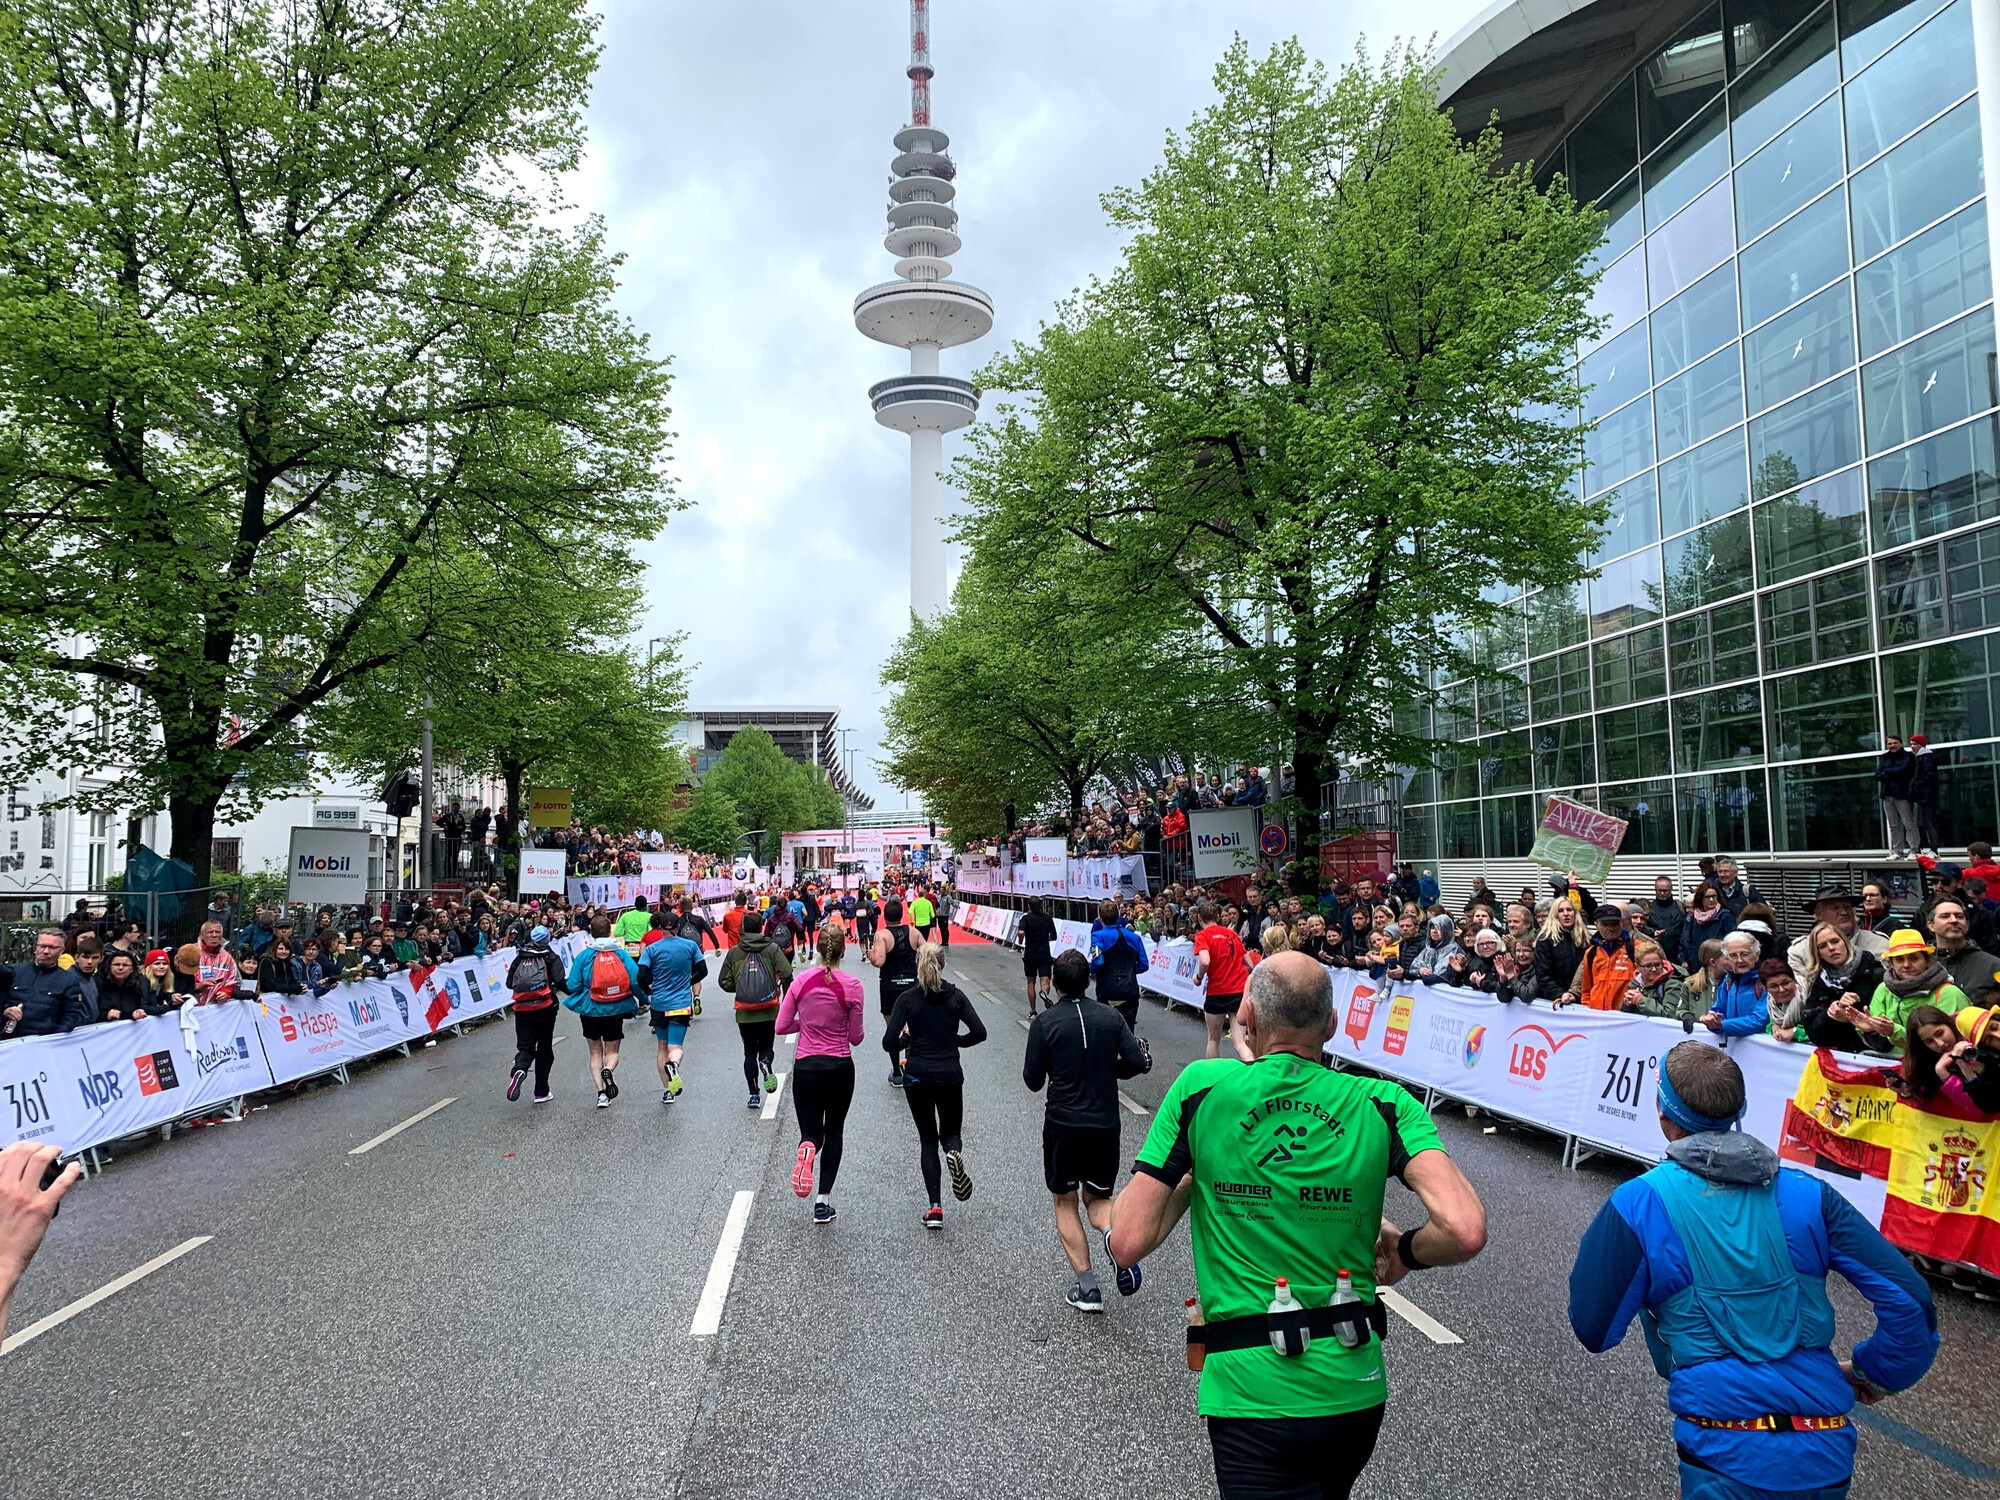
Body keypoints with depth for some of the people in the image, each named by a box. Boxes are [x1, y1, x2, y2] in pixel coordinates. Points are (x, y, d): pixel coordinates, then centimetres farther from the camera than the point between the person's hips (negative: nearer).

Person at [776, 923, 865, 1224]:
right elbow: (855, 1038, -5)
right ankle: (823, 1202, 10)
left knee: (811, 1132, 13)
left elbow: (781, 1027, -1)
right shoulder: (851, 986, -11)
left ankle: (806, 1149, -25)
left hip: (805, 1067, 1)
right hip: (840, 1068, -1)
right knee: (833, 1132, 17)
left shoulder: (801, 981, -6)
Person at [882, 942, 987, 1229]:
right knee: (950, 1132, 19)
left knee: (928, 1139, 12)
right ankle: (954, 1152, -19)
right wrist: (955, 1040, 10)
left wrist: (908, 1038, 9)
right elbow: (979, 1032, -6)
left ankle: (935, 1207, 1)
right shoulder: (956, 995, 0)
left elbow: (889, 1043, -10)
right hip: (950, 1076, 1)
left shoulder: (908, 998, -5)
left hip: (917, 1077, -1)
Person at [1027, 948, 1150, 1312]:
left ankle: (1087, 1287, 4)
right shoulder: (1111, 1016, 1)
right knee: (1098, 1198, 19)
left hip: (1063, 1123, -2)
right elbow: (1137, 1063, -4)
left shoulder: (1045, 1022, -8)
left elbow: (1033, 1080, -6)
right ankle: (1113, 1232, -15)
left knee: (1065, 1203, 13)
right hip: (1106, 1123, 3)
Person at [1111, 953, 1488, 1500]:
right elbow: (1465, 1230, -18)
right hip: (1357, 1388, 4)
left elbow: (1127, 1244, -10)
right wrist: (1404, 1250, 3)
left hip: (1251, 1390, -4)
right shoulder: (1384, 1105, -5)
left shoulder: (1201, 1087, -9)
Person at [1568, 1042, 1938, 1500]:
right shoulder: (1806, 1194, 1)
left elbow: (1594, 1330, 0)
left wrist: (1598, 1242, 15)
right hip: (1827, 1449, 5)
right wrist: (1870, 1370, 16)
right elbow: (1909, 1300, -1)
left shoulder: (1639, 1205, -8)